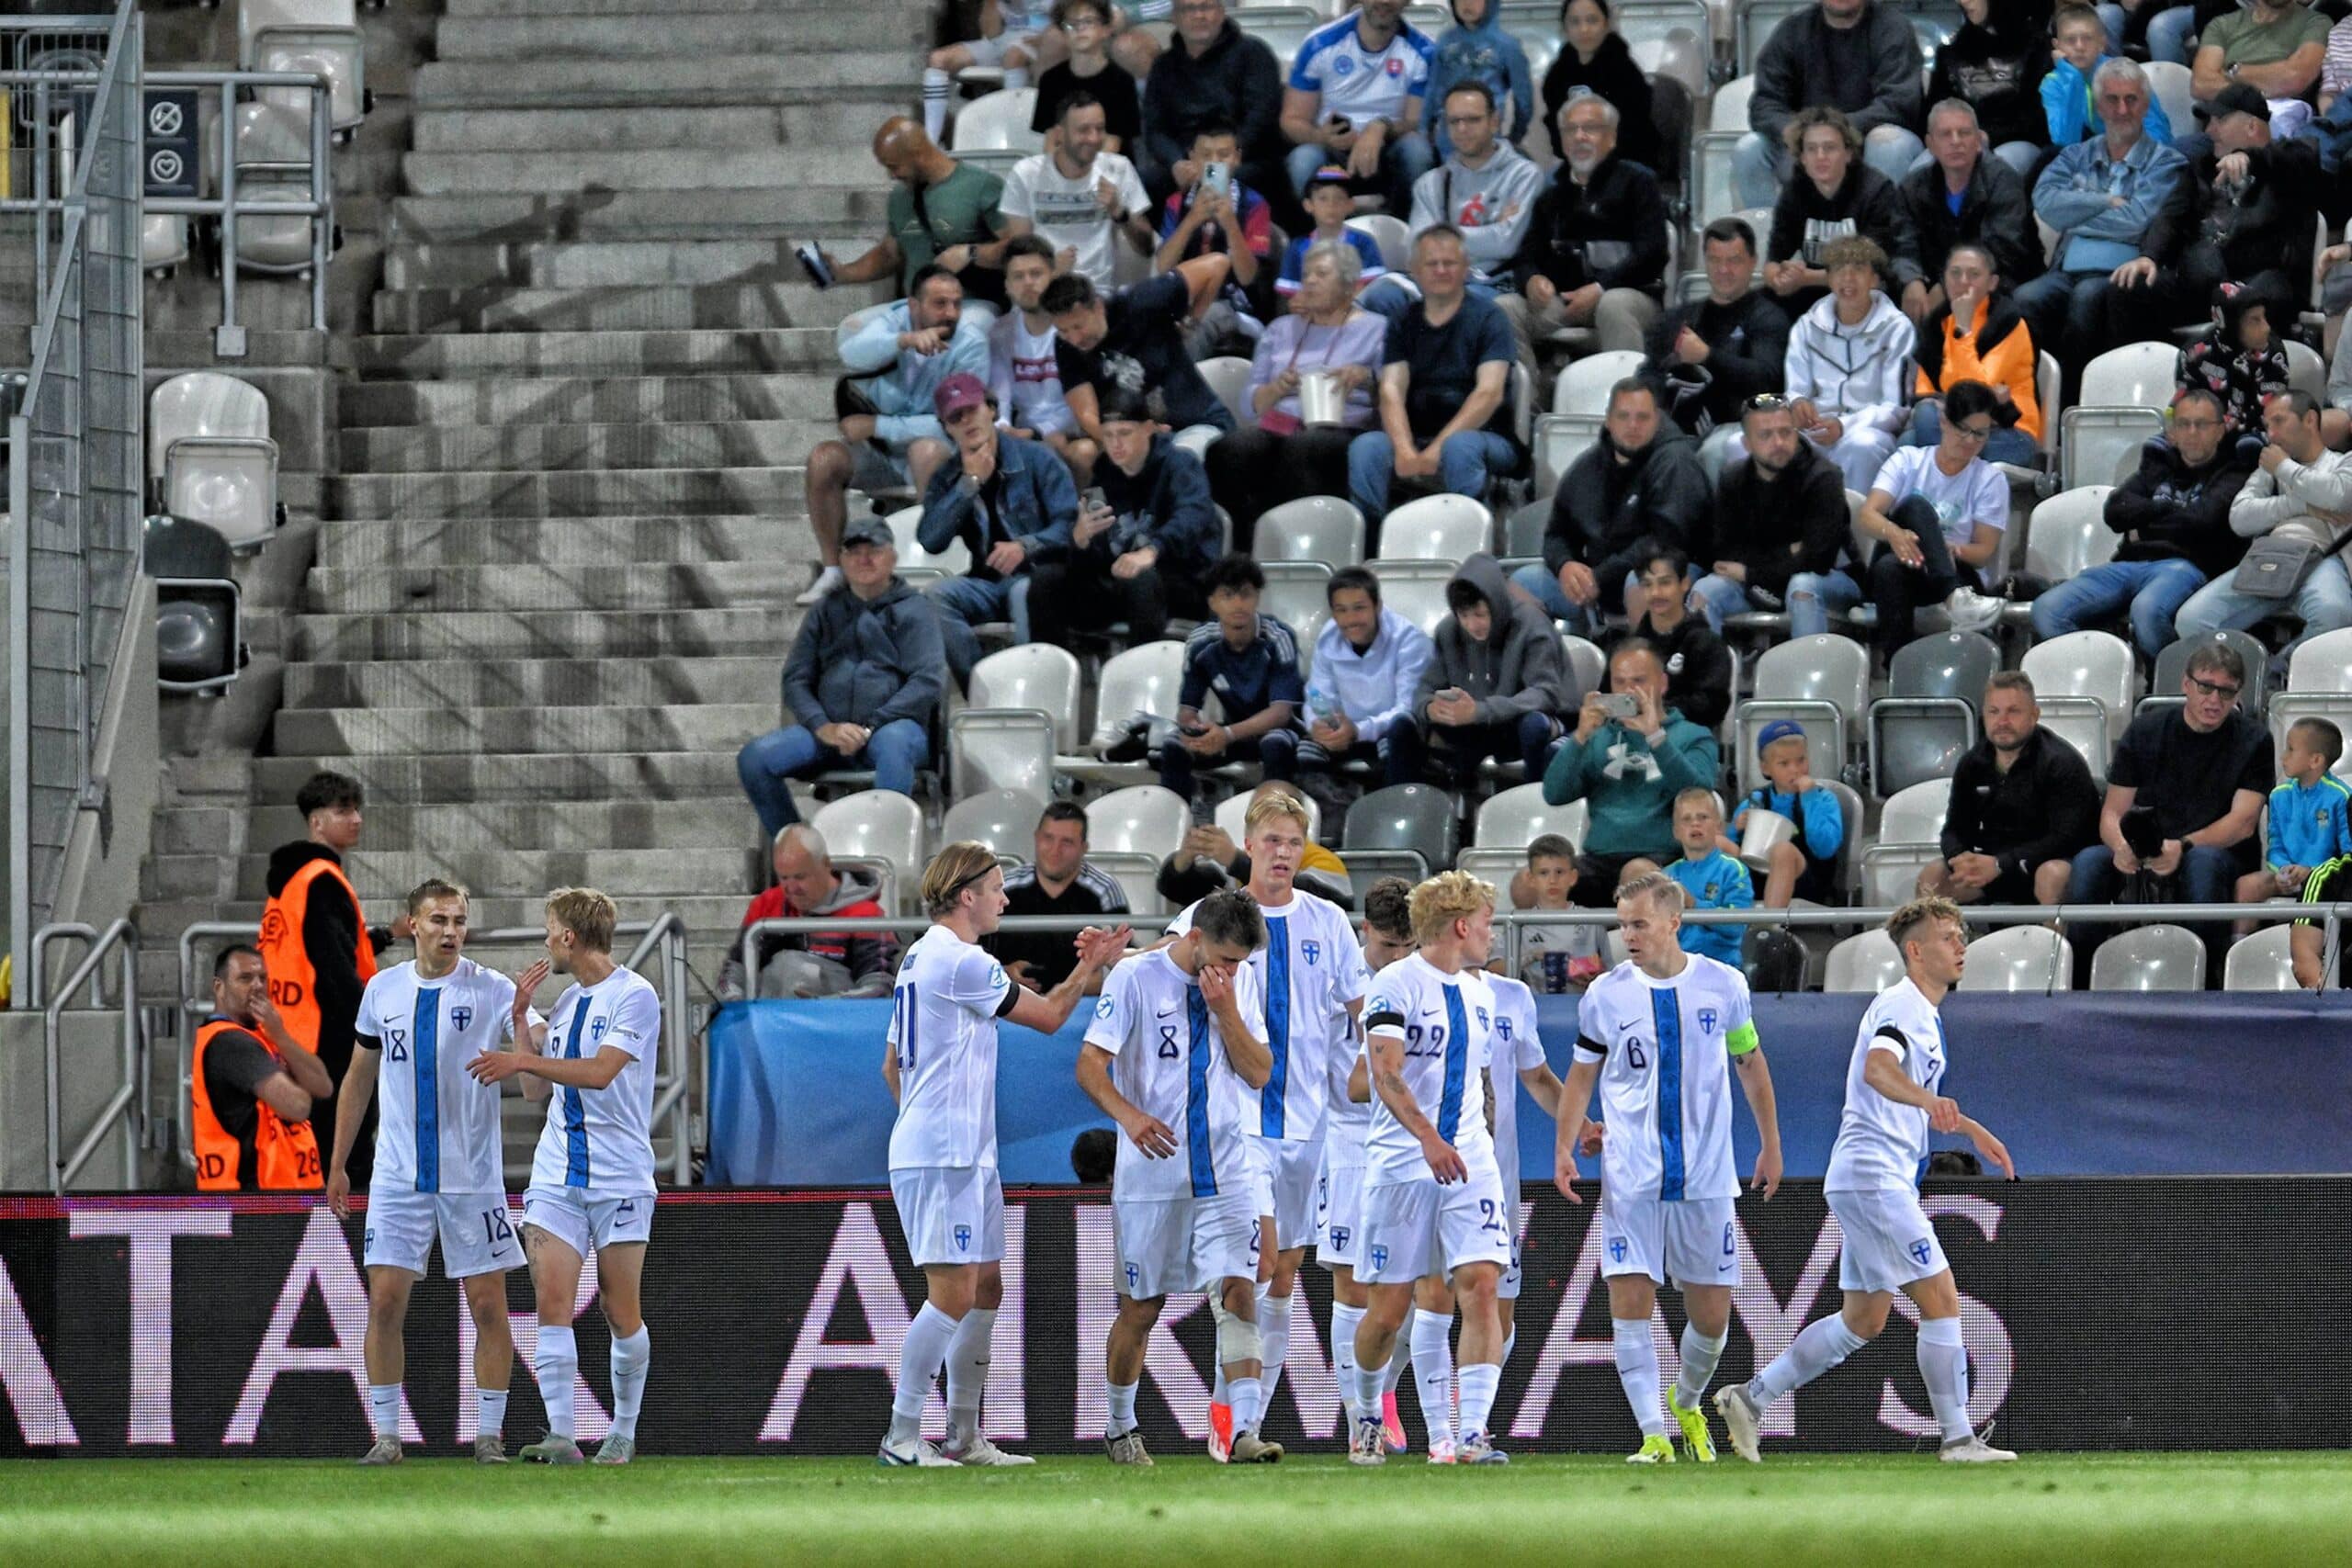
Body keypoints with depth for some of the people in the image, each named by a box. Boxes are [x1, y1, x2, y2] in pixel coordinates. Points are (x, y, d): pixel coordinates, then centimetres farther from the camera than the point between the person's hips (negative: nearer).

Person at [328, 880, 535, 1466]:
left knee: (487, 1305, -1)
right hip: (398, 1175, 2)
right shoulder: (383, 990, 6)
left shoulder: (491, 990, -4)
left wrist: (523, 1019, -38)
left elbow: (540, 1057, -17)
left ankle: (489, 1434, 8)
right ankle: (386, 1434, 4)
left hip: (472, 1176, -2)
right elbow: (358, 1080, 15)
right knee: (385, 1301, -4)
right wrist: (337, 1165, 15)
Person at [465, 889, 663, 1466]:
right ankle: (560, 1436, -16)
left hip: (619, 1179, -6)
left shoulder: (634, 996, -7)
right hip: (556, 1176, 6)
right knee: (552, 1299, -11)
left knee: (622, 1314, 1)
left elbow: (600, 1071, -19)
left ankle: (624, 1432, 17)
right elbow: (535, 1084, 20)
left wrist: (521, 1061, -20)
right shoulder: (566, 1001, 15)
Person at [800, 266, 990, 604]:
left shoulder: (970, 344, -14)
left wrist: (877, 426, -20)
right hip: (879, 450, 3)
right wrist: (906, 341, -52)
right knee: (823, 459, -24)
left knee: (926, 449, -36)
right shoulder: (891, 322, -9)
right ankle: (832, 571, -11)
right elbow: (853, 353, -33)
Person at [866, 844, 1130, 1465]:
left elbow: (892, 1065, 25)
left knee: (985, 1291, 11)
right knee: (953, 1294, -12)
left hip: (968, 1154, 11)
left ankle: (964, 1436, 15)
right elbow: (1048, 1015, -6)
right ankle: (901, 1436, -11)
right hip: (943, 1156, -11)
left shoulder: (920, 958, 18)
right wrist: (1090, 966, 8)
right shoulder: (961, 962, -13)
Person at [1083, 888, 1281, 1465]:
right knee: (1141, 1308, 7)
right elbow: (1090, 1065, -7)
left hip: (1225, 1174, 2)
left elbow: (1259, 1075, 4)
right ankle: (1120, 1427, 27)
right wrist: (1127, 1114, -26)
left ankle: (1245, 1432, -21)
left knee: (1238, 1291, -14)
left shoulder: (1243, 982, 6)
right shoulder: (1135, 978, -5)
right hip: (1152, 1174, -2)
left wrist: (1226, 1010, -10)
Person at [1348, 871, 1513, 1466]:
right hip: (1400, 1165, -5)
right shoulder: (1395, 984, -10)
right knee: (1388, 1307, 2)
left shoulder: (1478, 989, 13)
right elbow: (1386, 1073, -22)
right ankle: (1366, 1417, 28)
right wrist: (1428, 1137, -35)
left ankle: (1473, 1433, -16)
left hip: (1469, 1162, 5)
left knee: (1481, 1284, -13)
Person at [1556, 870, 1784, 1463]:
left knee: (1711, 1316, 4)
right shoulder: (1606, 995, 0)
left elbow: (1751, 1064, 15)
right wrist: (1564, 1148, -3)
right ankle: (1653, 1435, -9)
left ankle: (1688, 1403, 32)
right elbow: (1581, 1078, 10)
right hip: (1631, 1180, -1)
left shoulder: (1723, 985, 1)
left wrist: (1771, 1145, 14)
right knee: (1630, 1303, -12)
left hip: (1707, 1179, 1)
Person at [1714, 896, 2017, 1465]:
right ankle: (1958, 1438, -8)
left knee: (1864, 1319, 12)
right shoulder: (1900, 1006, -13)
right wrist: (1927, 1099, -53)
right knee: (1941, 1300, -10)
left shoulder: (1925, 1013, 20)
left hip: (1886, 1178, 11)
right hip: (1873, 1175, -11)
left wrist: (1972, 1129, 43)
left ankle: (1751, 1398, 15)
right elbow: (1877, 1068, -34)